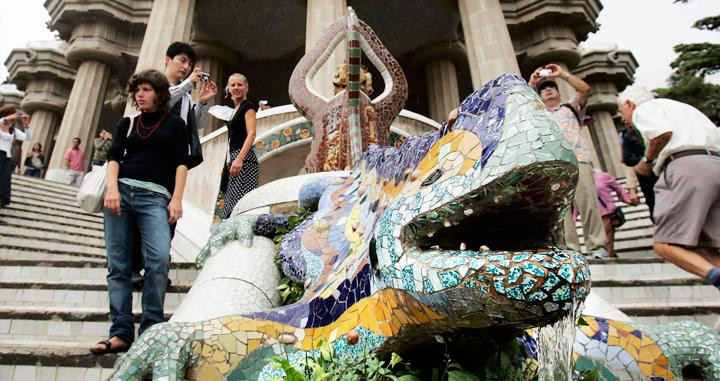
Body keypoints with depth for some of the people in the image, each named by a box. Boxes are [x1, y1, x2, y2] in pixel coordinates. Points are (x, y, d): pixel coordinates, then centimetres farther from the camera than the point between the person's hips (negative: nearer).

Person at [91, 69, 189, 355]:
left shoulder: (174, 123, 12)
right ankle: (121, 332, 3)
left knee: (159, 260, -21)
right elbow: (114, 157, 10)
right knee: (118, 265, -1)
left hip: (155, 196, -3)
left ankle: (150, 331, -10)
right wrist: (112, 187, -9)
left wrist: (176, 199, -8)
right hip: (121, 191, 4)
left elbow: (181, 162, 3)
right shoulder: (126, 123, 21)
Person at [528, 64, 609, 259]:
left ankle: (597, 246, -7)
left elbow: (585, 89, 9)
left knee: (588, 203, -10)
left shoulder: (571, 107, 25)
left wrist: (563, 74, 7)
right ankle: (570, 248, -10)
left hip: (578, 160, -1)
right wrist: (532, 83, 9)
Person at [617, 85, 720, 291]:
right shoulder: (679, 106, 35)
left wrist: (647, 160, 5)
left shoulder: (644, 109, 11)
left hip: (687, 166, -8)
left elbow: (663, 132, -12)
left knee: (664, 244, -9)